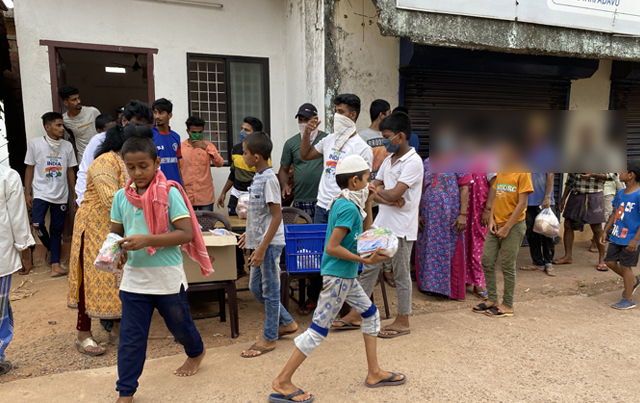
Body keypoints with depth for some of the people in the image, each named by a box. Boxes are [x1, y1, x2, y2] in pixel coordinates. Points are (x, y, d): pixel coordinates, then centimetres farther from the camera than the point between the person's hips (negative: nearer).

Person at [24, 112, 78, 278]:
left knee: (57, 230, 4)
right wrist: (27, 192, -1)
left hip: (61, 195, 2)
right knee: (37, 224, -18)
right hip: (41, 193, -2)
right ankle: (50, 248, 14)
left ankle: (55, 265, 6)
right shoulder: (35, 143, -3)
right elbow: (30, 168, 2)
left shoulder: (67, 146, 4)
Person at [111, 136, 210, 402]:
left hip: (167, 275, -3)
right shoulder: (121, 196, 1)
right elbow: (115, 232, 10)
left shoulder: (169, 193, -13)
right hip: (134, 276, 3)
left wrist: (147, 240, -27)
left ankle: (196, 352, 48)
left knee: (179, 324, 18)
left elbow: (186, 233, -19)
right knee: (130, 337, 7)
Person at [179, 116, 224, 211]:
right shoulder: (180, 147, 5)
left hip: (206, 196, 0)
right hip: (186, 196, 1)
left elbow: (219, 163, -9)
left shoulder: (208, 146, 4)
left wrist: (206, 148, -19)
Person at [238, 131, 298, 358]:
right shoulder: (258, 177, 10)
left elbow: (277, 215, -21)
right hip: (260, 241, 10)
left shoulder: (269, 179, -18)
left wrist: (262, 248, -22)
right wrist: (250, 233, 24)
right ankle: (286, 323, 32)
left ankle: (269, 339, 18)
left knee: (270, 291, 3)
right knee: (255, 287, 17)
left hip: (270, 244, -10)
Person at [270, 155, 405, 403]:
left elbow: (364, 232, 19)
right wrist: (365, 260, -21)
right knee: (319, 329, -3)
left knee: (371, 314, 18)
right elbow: (331, 248, -25)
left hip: (346, 275, 10)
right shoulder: (349, 208, -21)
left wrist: (368, 204, 10)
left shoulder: (344, 202, 8)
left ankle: (374, 373, 30)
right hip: (338, 276, -10)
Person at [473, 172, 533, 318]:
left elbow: (522, 203, -13)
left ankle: (508, 305, 15)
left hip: (513, 226, -6)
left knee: (507, 266, 1)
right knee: (487, 261, 5)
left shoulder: (522, 173, -10)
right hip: (496, 225, 6)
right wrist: (492, 219, 0)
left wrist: (506, 228, -14)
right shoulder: (500, 172, 11)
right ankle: (492, 300, 20)